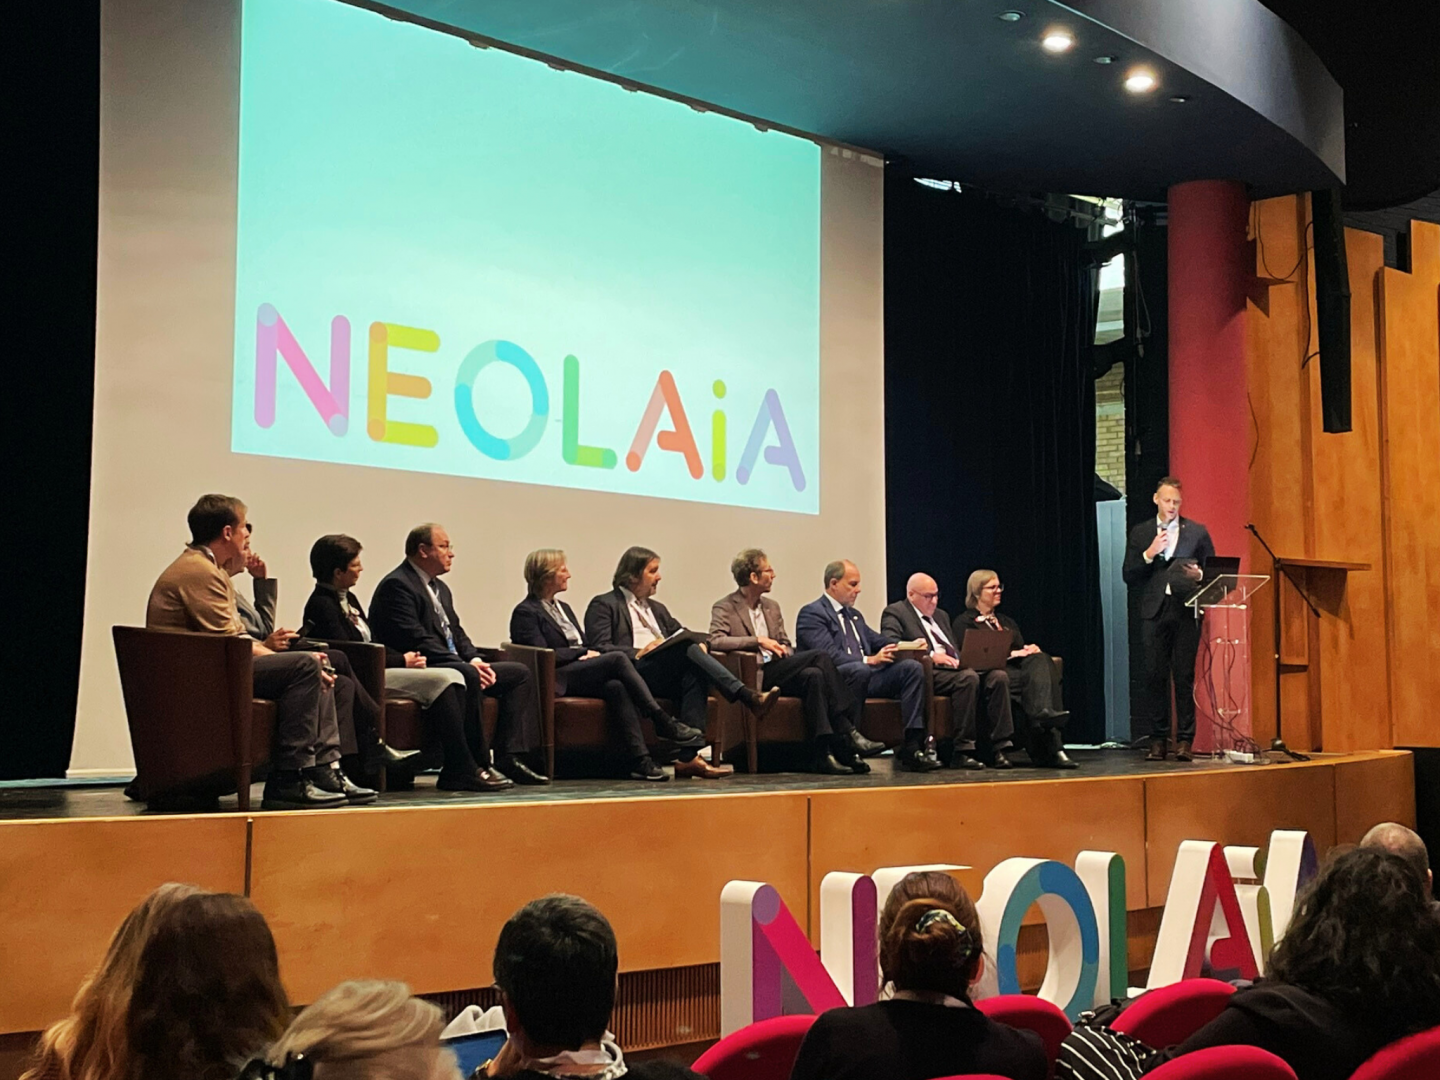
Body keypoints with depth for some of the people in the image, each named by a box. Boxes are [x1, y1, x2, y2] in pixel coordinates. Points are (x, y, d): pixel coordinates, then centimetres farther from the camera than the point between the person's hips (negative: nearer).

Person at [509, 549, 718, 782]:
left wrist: (591, 653, 0)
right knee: (617, 658, -28)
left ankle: (641, 760, -42)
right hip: (557, 680, -7)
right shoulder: (525, 612, 2)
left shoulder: (563, 608, 28)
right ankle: (664, 723, -28)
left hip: (582, 670, 7)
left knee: (615, 686, -30)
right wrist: (584, 653, -9)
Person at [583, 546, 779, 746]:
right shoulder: (603, 605, 9)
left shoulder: (657, 608, 32)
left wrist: (698, 644, 1)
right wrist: (638, 653, -18)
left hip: (666, 679, 6)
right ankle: (748, 698, -42)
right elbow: (600, 648, -4)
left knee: (694, 674, -32)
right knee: (687, 648, -31)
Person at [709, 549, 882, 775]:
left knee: (814, 676, -28)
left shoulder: (772, 607, 24)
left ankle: (822, 753, -31)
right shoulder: (724, 608, 2)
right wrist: (758, 640, -19)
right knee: (820, 656, -24)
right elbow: (716, 641, -15)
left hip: (779, 673, 7)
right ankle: (848, 733, -23)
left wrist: (785, 652, -2)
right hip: (754, 677, -6)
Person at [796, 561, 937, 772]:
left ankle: (912, 746, -22)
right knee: (859, 670, -40)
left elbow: (877, 640, 23)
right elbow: (829, 655, -15)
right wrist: (869, 660, -21)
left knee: (912, 668, -14)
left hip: (866, 674, 8)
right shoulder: (811, 613, -2)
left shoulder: (854, 615, 28)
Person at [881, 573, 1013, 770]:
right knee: (968, 678, -35)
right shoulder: (894, 613, 6)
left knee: (998, 676, -20)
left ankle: (999, 748, -22)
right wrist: (931, 656, -20)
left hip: (956, 668, 7)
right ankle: (962, 751, -31)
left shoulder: (941, 616, 31)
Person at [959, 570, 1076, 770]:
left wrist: (1029, 650, -1)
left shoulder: (1007, 622, 34)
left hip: (1019, 668, 5)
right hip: (989, 673, -5)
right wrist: (1011, 654, -12)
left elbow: (1022, 649, 26)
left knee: (1041, 659, -29)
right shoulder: (964, 622, 11)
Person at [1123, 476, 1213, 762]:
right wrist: (1148, 554, -8)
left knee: (1184, 677, -3)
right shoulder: (1140, 533, 11)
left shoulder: (1197, 532, 9)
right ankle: (1158, 740, 6)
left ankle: (1185, 740, 2)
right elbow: (1128, 577, 6)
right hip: (1154, 612, 1)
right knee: (1153, 677, 0)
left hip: (1186, 612, -1)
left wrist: (1199, 574, -11)